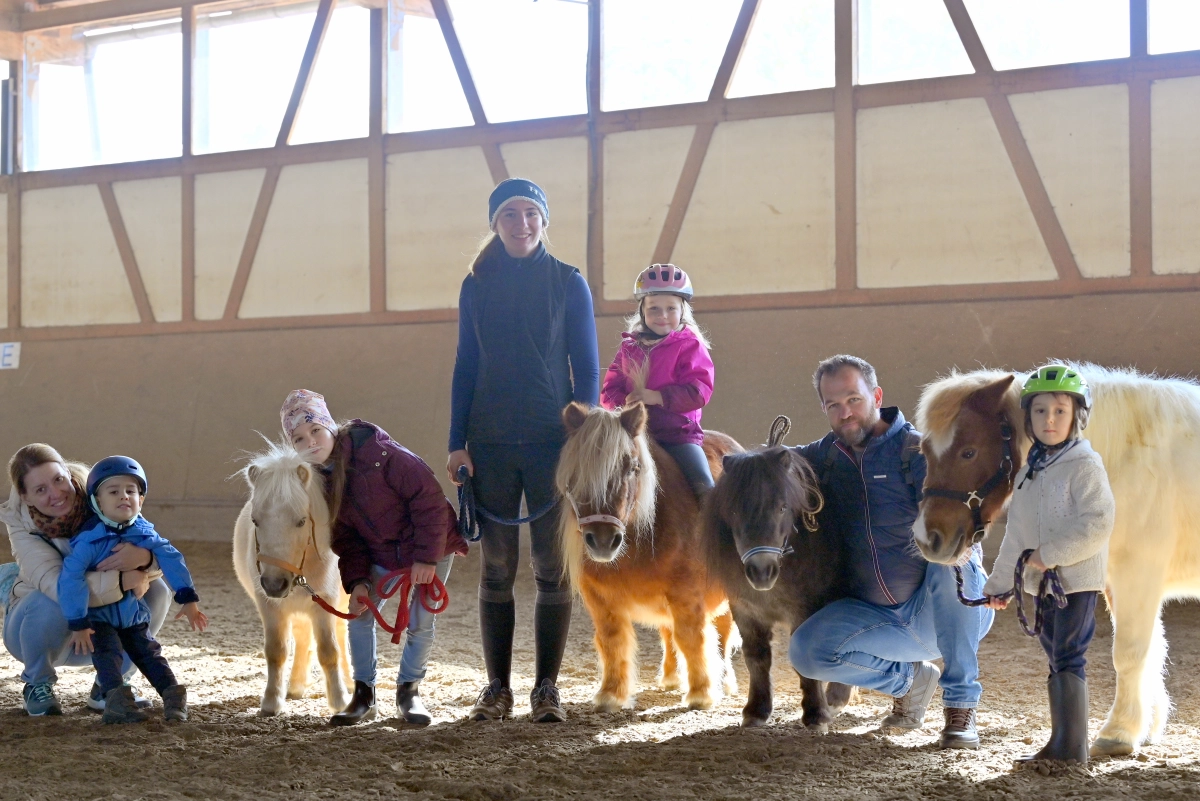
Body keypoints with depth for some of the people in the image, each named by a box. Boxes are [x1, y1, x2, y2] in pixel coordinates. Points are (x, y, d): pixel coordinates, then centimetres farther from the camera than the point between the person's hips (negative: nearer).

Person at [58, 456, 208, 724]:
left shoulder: (144, 533, -6)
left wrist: (188, 598, -12)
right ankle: (116, 699, -36)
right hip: (98, 617, -5)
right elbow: (70, 578, -25)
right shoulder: (89, 539, -22)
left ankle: (173, 695, -7)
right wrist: (77, 624, -26)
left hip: (133, 614, 5)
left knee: (149, 652, -1)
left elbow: (171, 559, -5)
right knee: (107, 652, -24)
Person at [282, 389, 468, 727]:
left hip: (430, 548, -5)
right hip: (381, 556, 5)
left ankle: (409, 691, 17)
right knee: (359, 616, -4)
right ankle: (364, 695, 10)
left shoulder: (377, 451, -27)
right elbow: (344, 538, 0)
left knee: (420, 623, -3)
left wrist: (427, 556, -24)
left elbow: (428, 497, -24)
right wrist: (357, 581, -14)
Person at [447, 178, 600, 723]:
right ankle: (497, 687, 9)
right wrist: (457, 443, 4)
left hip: (554, 441, -2)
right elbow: (465, 367, 11)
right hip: (491, 444, 2)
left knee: (553, 566, -1)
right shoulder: (477, 285, 8)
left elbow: (587, 367, 3)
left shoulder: (568, 283, 3)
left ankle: (547, 688, 7)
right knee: (496, 567, 3)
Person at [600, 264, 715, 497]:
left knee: (703, 484, -19)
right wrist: (622, 404, -12)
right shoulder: (629, 347, 12)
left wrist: (657, 397, -21)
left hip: (678, 432, -4)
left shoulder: (690, 346, -1)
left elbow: (700, 390, -12)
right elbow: (611, 388, 11)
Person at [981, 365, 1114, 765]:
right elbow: (1016, 534, 19)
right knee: (1056, 658, 14)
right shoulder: (1031, 470, 13)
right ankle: (1061, 743, 22)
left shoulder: (1084, 465, -11)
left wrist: (1051, 554, -22)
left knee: (1068, 658, -8)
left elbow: (1098, 523, -21)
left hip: (1076, 579, -8)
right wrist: (999, 584, 21)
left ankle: (1071, 747, -4)